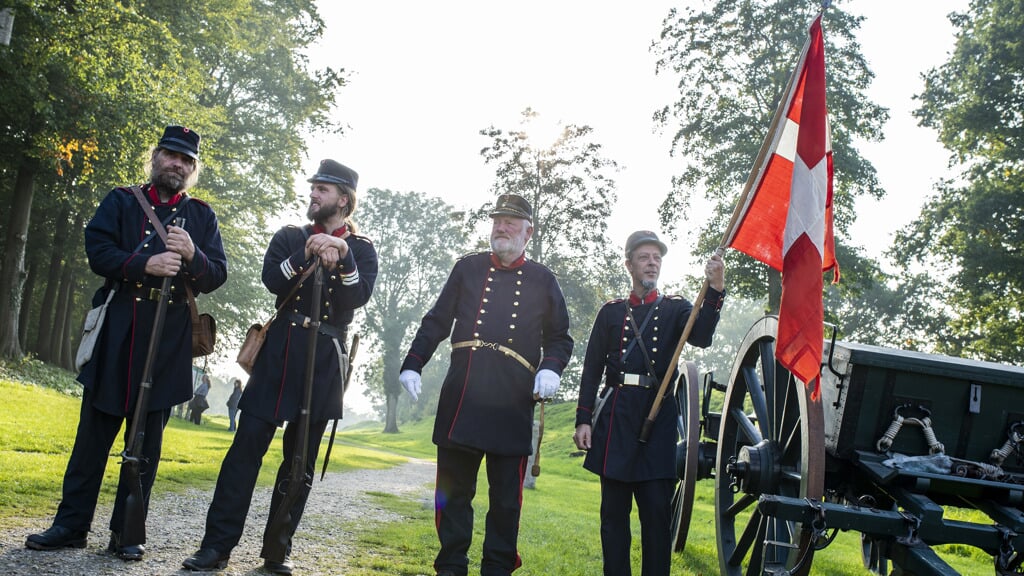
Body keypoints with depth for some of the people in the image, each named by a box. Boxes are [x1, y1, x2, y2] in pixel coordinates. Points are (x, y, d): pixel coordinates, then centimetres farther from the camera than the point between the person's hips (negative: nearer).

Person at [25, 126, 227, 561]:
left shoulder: (202, 216, 11)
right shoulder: (121, 201, 10)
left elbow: (217, 277, 4)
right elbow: (97, 251, -4)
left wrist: (192, 255, -17)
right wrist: (144, 265, -20)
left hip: (169, 339, 0)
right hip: (116, 331, 0)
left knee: (147, 439, 3)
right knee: (95, 431, 3)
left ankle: (126, 533, 11)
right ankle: (71, 525, 12)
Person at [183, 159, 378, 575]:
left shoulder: (362, 250, 8)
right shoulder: (289, 237, 11)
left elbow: (359, 296, -8)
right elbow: (272, 280, -6)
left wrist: (342, 255, -22)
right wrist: (307, 253, -19)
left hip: (323, 363, 0)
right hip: (278, 355, 1)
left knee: (300, 460, 4)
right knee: (247, 447, -5)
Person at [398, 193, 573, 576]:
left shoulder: (543, 280, 11)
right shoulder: (467, 268, 12)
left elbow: (559, 339, 12)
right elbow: (436, 322, 13)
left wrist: (550, 370, -8)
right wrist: (412, 365, 3)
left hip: (513, 400, -1)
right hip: (462, 394, 1)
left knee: (507, 494, 4)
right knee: (453, 487, 5)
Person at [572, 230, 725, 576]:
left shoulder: (676, 309, 10)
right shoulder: (611, 312, 12)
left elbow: (702, 337, -12)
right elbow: (592, 370, 9)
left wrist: (715, 290, -27)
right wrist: (583, 419, 0)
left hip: (658, 418, -1)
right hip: (616, 417, 1)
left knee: (657, 509, -2)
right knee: (614, 509, 5)